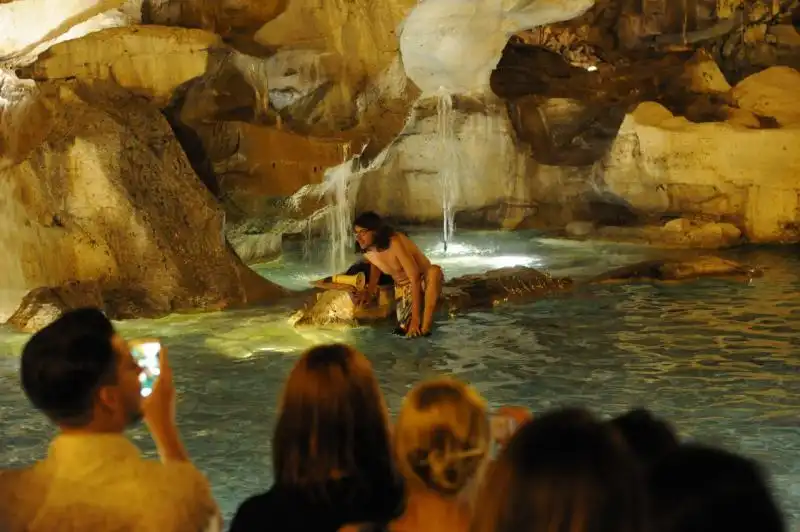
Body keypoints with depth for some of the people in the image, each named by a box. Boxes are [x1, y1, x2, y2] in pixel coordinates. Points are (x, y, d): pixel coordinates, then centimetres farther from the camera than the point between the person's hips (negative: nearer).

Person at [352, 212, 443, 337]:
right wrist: (369, 291, 6)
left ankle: (425, 329, -34)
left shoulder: (395, 243, -30)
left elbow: (415, 279, -32)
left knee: (434, 271, -41)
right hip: (402, 288, 6)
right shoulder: (367, 252, -8)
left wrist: (416, 318, -33)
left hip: (423, 282, -6)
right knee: (406, 330, -11)